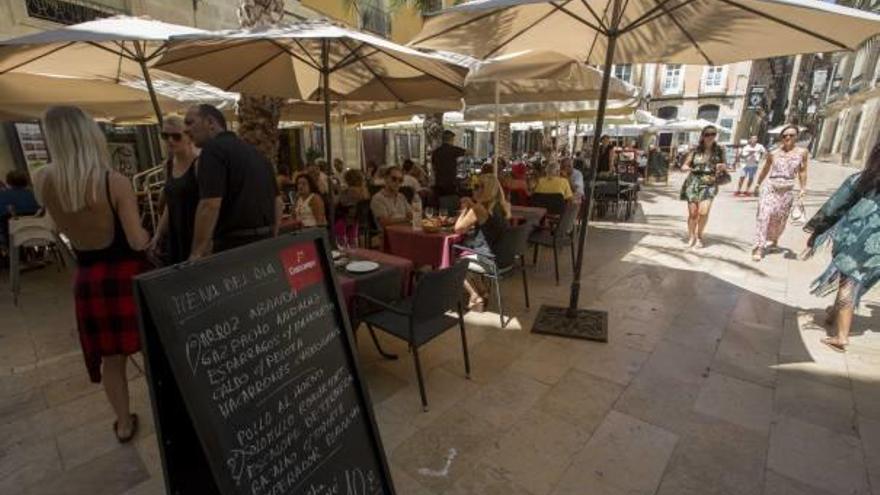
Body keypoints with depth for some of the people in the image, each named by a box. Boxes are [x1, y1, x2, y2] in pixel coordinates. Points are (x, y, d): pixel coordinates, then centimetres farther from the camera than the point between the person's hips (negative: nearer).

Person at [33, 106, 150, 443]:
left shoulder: (42, 181, -4)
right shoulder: (115, 182, -18)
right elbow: (138, 242, -17)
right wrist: (149, 233, 2)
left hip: (88, 279, 4)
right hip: (128, 274, -4)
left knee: (111, 357, 18)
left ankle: (124, 424, 34)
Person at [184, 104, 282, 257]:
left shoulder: (213, 149, -9)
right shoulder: (254, 151, 17)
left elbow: (210, 205, -20)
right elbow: (278, 202, 18)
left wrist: (196, 253, -15)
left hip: (233, 245, -8)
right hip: (263, 242, 8)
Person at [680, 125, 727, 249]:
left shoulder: (718, 151, 7)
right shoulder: (695, 151, 4)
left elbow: (724, 165, 18)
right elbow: (684, 166, 9)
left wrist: (722, 166, -5)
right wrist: (688, 168, -13)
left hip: (709, 185, 0)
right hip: (693, 183, 0)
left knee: (704, 212, -16)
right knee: (693, 213, -1)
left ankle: (699, 236, 6)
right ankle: (691, 237, 19)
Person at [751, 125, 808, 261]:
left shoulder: (802, 152, 2)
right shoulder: (774, 153, 2)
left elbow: (802, 172, 7)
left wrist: (803, 188, 1)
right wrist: (757, 185, 20)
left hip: (787, 191, 1)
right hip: (770, 187, -1)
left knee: (780, 219, 12)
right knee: (764, 215, -13)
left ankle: (773, 240, 39)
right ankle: (759, 247, -13)